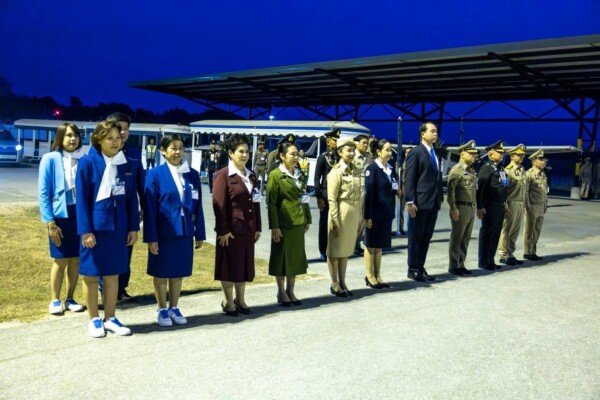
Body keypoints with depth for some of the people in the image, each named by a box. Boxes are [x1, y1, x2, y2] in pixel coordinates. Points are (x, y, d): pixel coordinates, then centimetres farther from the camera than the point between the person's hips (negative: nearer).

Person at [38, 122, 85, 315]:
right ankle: (55, 301, 19)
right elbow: (43, 192, -6)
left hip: (81, 215, 3)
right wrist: (50, 222, -11)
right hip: (60, 215, -3)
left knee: (76, 259, 9)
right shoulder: (50, 159, -6)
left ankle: (70, 299, 23)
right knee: (60, 260, 4)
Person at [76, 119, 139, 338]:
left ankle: (110, 318, 23)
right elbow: (81, 199, -9)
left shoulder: (129, 164, 3)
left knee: (113, 275, 11)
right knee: (91, 274, 8)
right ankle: (94, 320, 22)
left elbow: (132, 198, 7)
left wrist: (134, 227, 4)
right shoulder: (88, 162, -8)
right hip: (94, 226, -3)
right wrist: (85, 230, -13)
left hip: (118, 227, 3)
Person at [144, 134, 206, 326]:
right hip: (163, 233, -3)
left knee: (178, 273, 13)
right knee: (161, 273, 9)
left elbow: (197, 206, 7)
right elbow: (149, 208, -9)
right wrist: (151, 237, -12)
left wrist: (199, 234, 6)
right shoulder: (155, 174, -7)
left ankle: (174, 308, 27)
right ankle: (162, 310, 24)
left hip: (184, 233, 4)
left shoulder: (193, 175, 5)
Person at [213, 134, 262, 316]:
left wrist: (257, 227, 9)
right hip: (231, 228, -6)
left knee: (245, 264, 13)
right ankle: (228, 302, 18)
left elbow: (256, 203, 12)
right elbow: (219, 204, -13)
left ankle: (240, 300, 26)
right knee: (229, 265, 4)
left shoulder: (251, 175, 11)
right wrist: (223, 230, -16)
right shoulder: (223, 175, -9)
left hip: (248, 228, 6)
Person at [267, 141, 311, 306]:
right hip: (283, 224, -7)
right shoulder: (275, 175, -9)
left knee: (296, 257, 12)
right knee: (282, 257, 4)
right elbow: (271, 203, -12)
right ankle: (281, 293, 17)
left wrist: (307, 219, 12)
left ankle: (290, 291, 24)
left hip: (298, 223, 7)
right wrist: (274, 227, -17)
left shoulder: (297, 175, 12)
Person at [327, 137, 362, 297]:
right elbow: (332, 199, -13)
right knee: (335, 250, 5)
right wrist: (335, 222, -16)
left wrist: (359, 218, 13)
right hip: (341, 213, -7)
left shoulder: (355, 171, 9)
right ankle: (334, 284, 15)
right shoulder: (336, 172, -11)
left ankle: (342, 282, 23)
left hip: (354, 213, 7)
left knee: (346, 249, 14)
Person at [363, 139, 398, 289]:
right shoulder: (372, 169, -11)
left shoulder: (391, 169, 10)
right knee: (371, 245, 4)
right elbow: (368, 193, -15)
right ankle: (370, 277, 13)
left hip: (386, 213, 7)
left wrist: (398, 190, -1)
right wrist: (367, 216, -18)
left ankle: (377, 276, 21)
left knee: (380, 245, 13)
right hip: (374, 213, -7)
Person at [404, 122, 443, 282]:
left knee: (426, 237, 11)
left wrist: (440, 197, 10)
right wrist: (410, 202, -18)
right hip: (420, 202, -7)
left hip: (434, 202, 7)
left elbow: (437, 177, 17)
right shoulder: (416, 152, -7)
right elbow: (409, 179, -12)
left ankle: (420, 268, 19)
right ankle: (413, 269, 10)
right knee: (416, 237, 2)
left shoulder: (435, 153, 16)